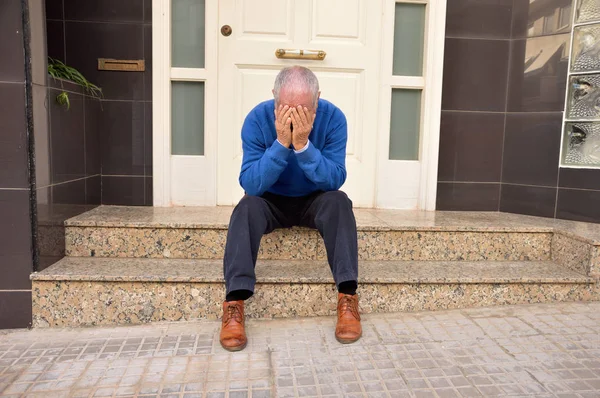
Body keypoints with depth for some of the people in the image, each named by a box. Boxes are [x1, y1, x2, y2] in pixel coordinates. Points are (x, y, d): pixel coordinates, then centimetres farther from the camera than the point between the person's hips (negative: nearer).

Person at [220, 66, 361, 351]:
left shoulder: (333, 118, -17)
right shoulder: (257, 119, -18)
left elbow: (335, 180, -22)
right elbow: (251, 184, -23)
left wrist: (303, 145, -35)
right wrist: (281, 143, -35)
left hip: (315, 201, 1)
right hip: (271, 202, 0)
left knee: (338, 201, -30)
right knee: (248, 207, -30)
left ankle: (347, 296, -27)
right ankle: (234, 302, -31)